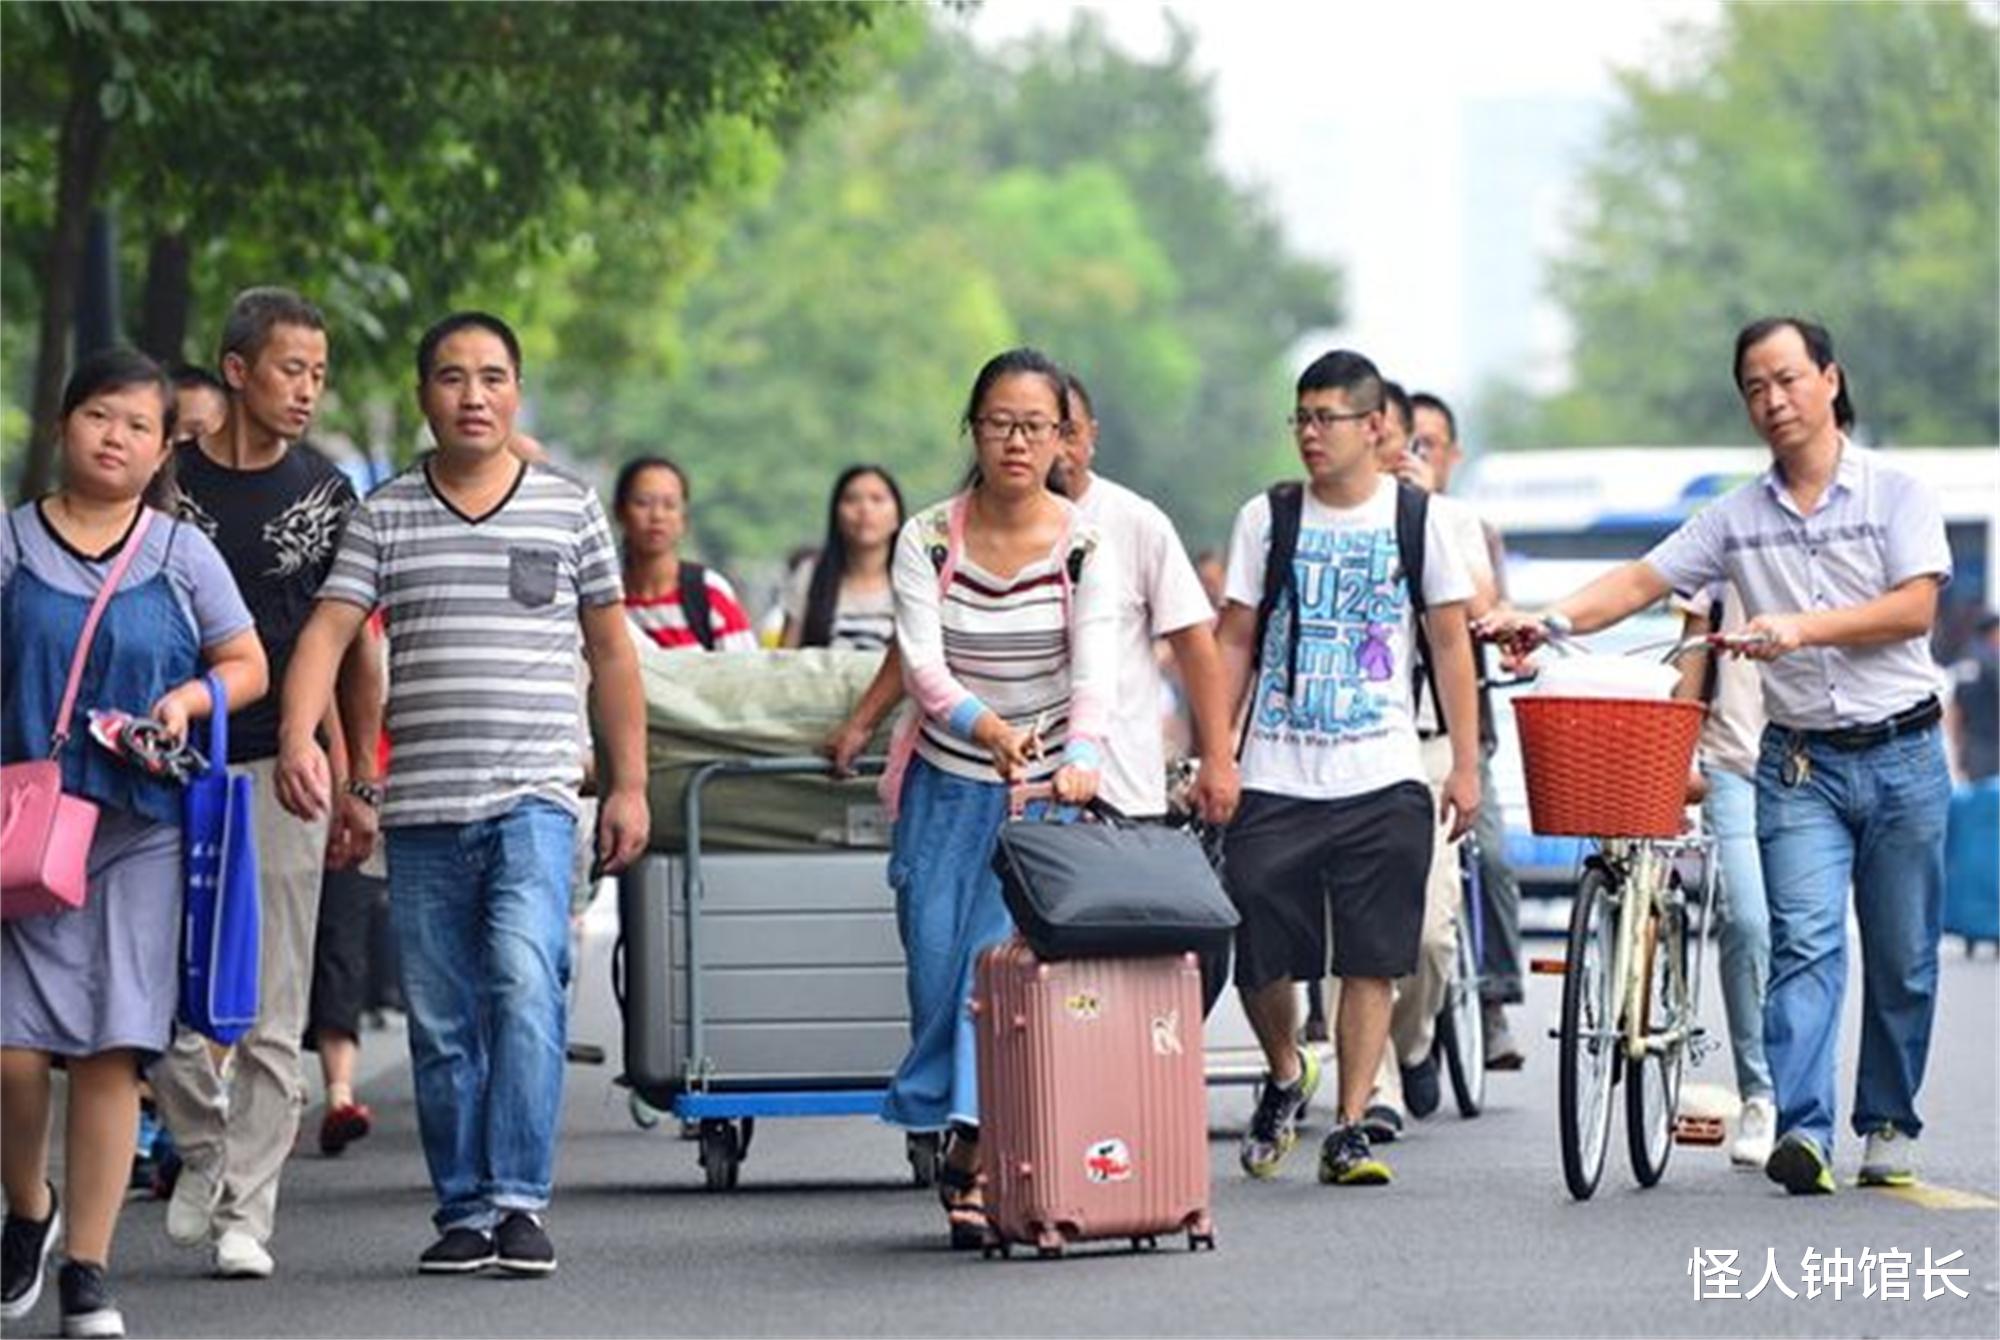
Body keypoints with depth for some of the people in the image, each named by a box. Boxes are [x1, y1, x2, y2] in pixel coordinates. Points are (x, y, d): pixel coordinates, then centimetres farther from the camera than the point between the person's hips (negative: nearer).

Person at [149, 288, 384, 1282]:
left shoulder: (325, 494, 7)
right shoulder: (167, 482, 2)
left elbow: (351, 650, 11)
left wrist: (357, 785, 7)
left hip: (281, 768, 1)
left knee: (271, 1012, -1)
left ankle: (243, 1211, 4)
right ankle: (203, 1145, 22)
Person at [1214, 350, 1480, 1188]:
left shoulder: (1415, 520, 4)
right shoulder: (1267, 518, 6)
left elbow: (1450, 646, 8)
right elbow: (1233, 644, 8)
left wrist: (1466, 766, 3)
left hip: (1383, 780, -1)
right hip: (1275, 780, 1)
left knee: (1370, 963, -3)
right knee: (1258, 959, -1)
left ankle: (1350, 1131, 4)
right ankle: (1285, 1075, 28)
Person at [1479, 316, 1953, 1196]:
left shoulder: (1895, 493, 0)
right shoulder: (1737, 517, 8)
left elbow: (1915, 607, -11)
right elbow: (1643, 580, 3)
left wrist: (1801, 629, -21)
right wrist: (1549, 620, -12)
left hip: (1902, 754, -1)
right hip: (1800, 763, 1)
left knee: (1901, 959, 5)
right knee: (1805, 943, -13)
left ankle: (1888, 1124, 20)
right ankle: (1802, 1133, -23)